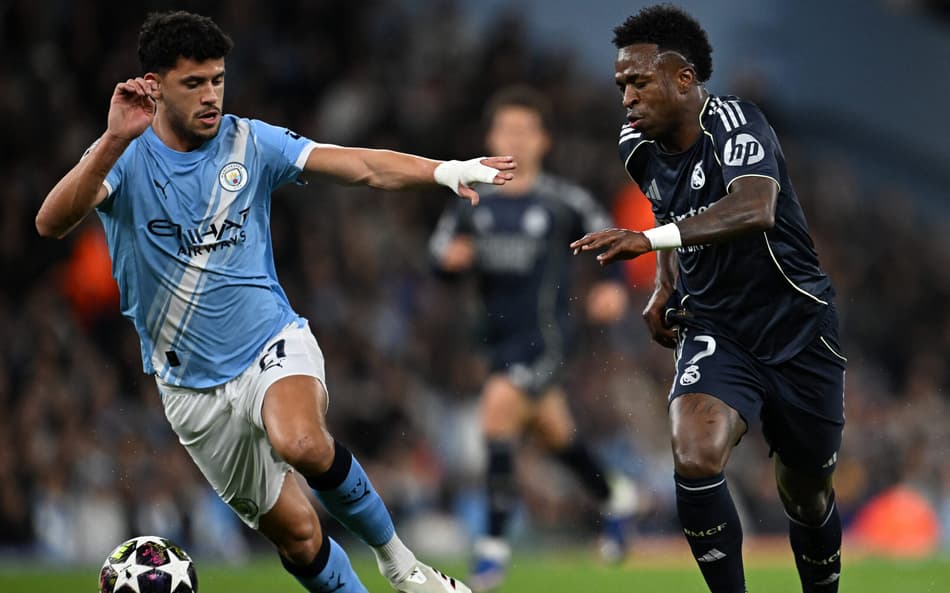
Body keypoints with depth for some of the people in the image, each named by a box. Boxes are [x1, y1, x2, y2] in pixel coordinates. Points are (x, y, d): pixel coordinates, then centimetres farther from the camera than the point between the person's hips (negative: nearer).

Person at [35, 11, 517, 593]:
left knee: (302, 442, -33)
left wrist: (444, 170, -29)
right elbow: (51, 222, -25)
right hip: (193, 385, 0)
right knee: (296, 533, 1)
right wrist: (115, 140, -38)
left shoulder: (249, 142, -2)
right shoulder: (123, 157, -7)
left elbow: (361, 166, -11)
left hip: (273, 343, 0)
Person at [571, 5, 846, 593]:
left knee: (807, 495, 10)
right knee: (695, 460, -25)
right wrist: (666, 290, 11)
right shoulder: (639, 148, 1)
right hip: (715, 329, 4)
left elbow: (754, 209, -41)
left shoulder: (734, 122, -20)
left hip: (796, 324, -4)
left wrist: (649, 238, -50)